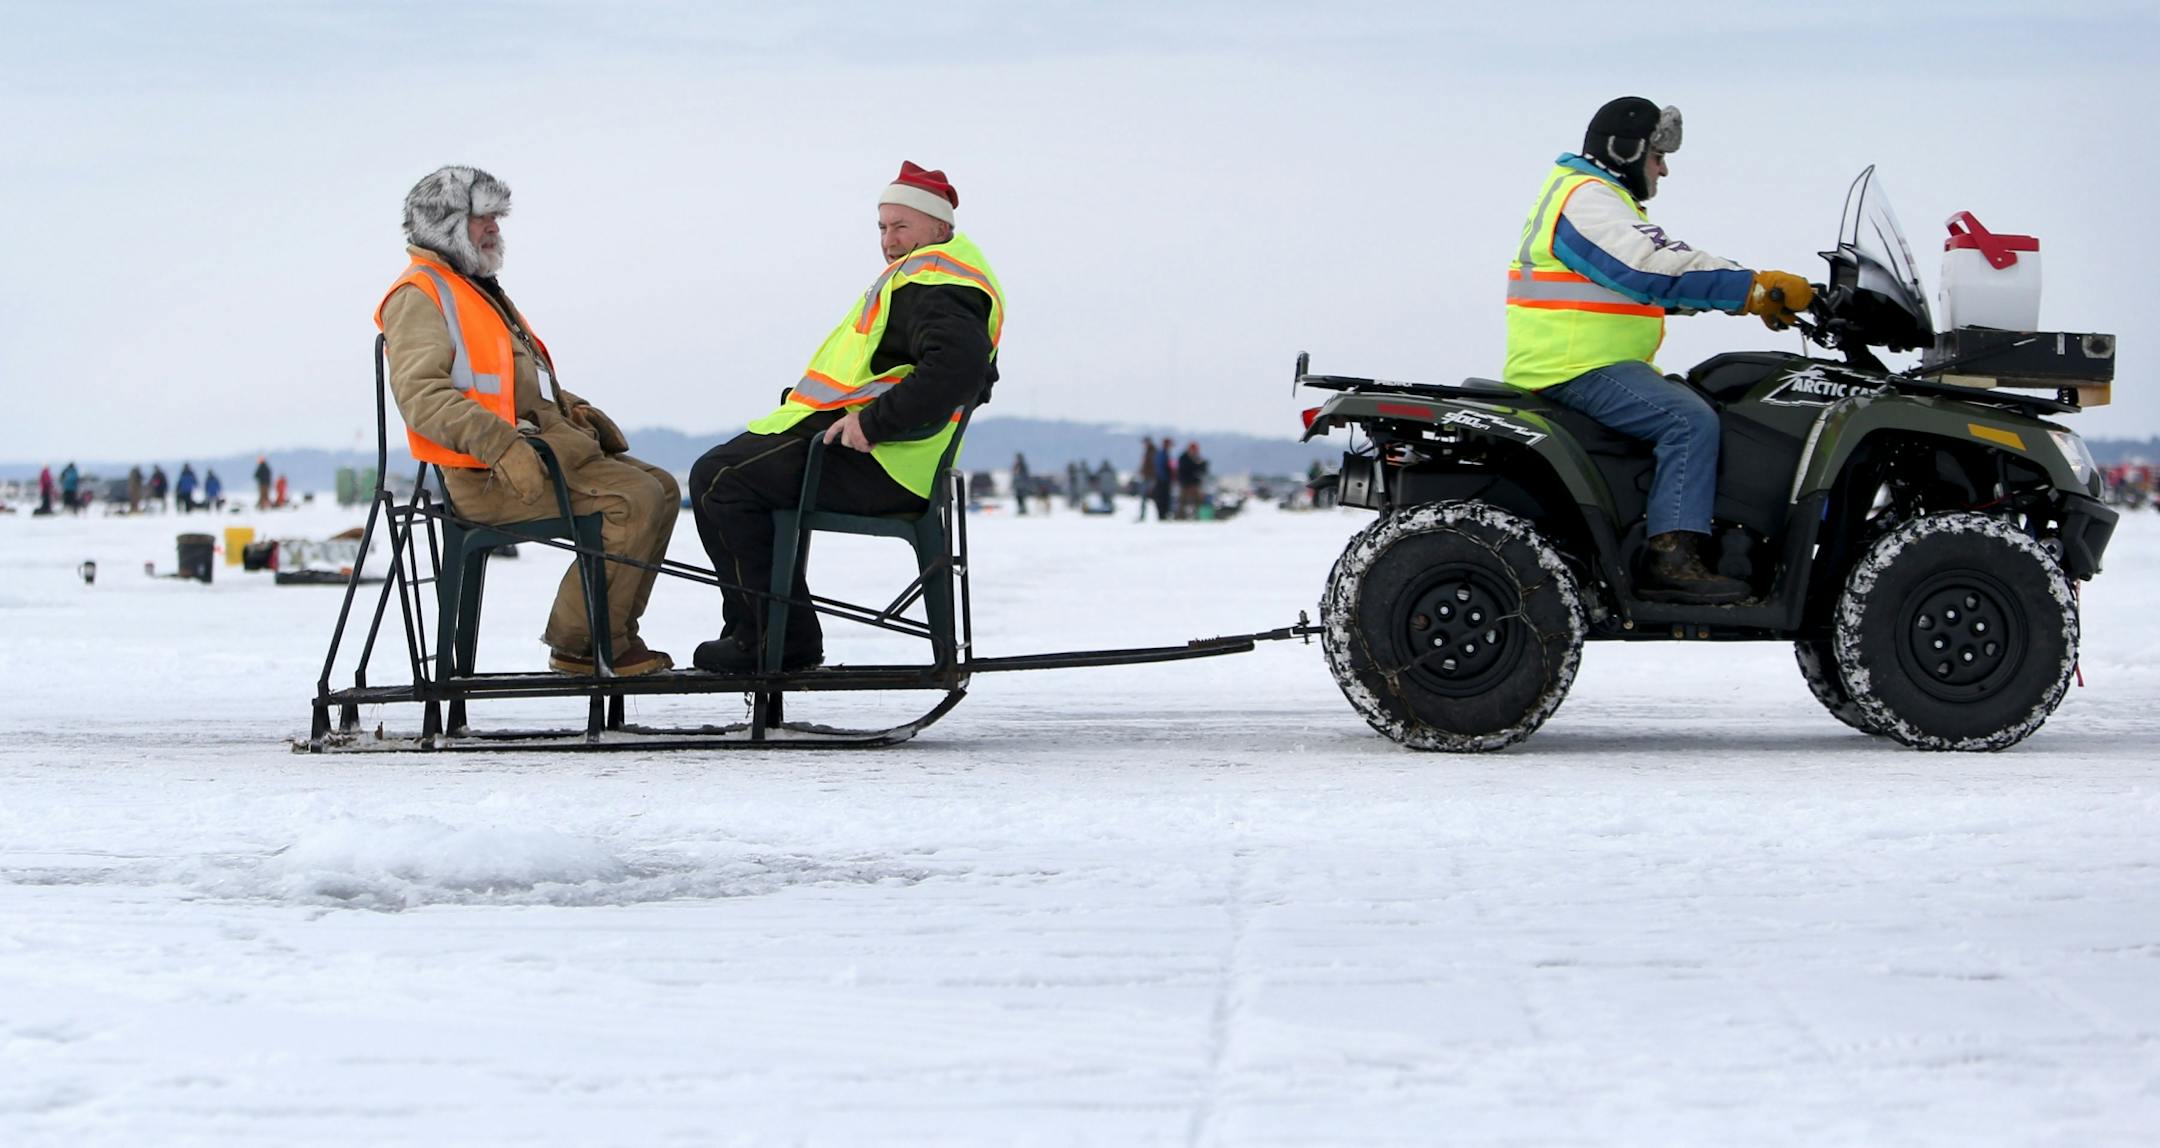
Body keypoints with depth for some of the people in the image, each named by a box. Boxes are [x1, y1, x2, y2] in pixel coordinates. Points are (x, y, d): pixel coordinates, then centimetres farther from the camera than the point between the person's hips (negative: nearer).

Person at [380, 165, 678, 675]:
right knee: (635, 497, -22)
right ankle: (579, 644, -17)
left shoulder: (481, 290, 28)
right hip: (485, 477, -10)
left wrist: (573, 409, 14)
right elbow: (420, 394, -21)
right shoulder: (419, 296, -6)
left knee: (661, 488, 4)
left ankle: (614, 635, 4)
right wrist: (501, 445, -32)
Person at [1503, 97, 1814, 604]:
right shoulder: (1587, 200, -11)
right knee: (1691, 420, -23)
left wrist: (1758, 295, 9)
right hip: (1575, 367, -11)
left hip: (1594, 364, 11)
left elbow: (1662, 281, 22)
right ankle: (1670, 557, -29)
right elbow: (1657, 271, -24)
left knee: (1698, 405, 12)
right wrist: (1755, 287, -22)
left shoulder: (1599, 198, 24)